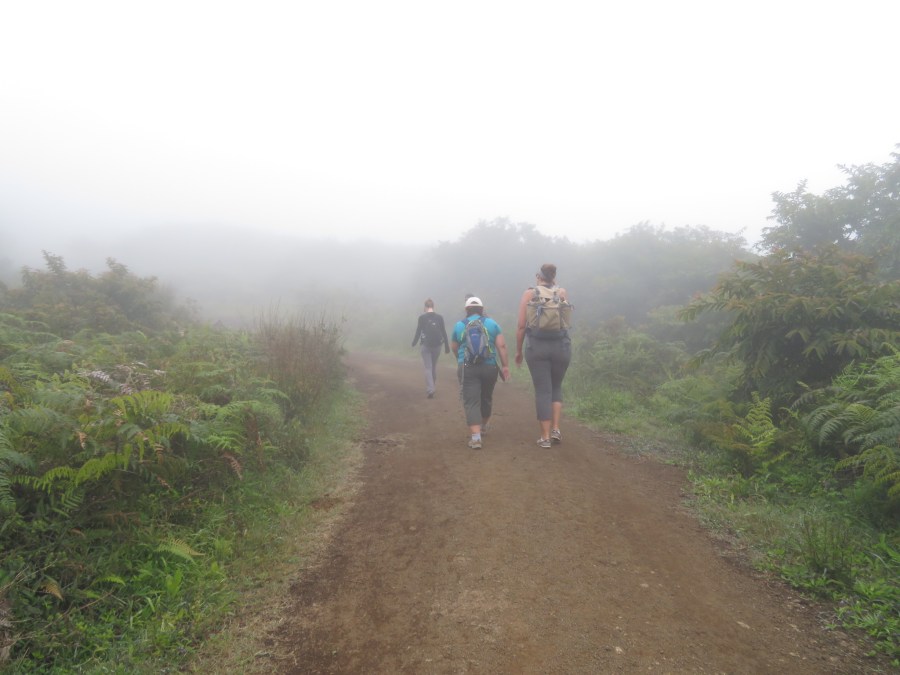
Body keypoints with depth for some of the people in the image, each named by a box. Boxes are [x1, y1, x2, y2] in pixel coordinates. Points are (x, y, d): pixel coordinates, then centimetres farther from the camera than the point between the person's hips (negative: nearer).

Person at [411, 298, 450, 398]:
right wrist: (447, 346, 8)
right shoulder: (439, 317, 1)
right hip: (437, 345, 3)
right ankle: (431, 387, 28)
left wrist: (413, 344, 9)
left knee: (428, 368, 0)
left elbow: (418, 332, -5)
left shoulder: (422, 317, -6)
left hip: (426, 345, -3)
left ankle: (430, 390, -12)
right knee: (434, 366, 18)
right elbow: (444, 332, 2)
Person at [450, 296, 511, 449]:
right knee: (486, 399, 21)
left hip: (467, 368, -1)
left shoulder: (459, 326, 7)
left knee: (471, 402, -3)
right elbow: (501, 346, -2)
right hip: (489, 367, 2)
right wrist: (505, 366, 0)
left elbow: (453, 347, 16)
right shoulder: (492, 323, 6)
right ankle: (484, 426, 41)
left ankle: (476, 437, -15)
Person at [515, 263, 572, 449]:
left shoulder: (529, 294, 3)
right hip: (561, 345, 1)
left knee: (542, 391, 5)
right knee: (556, 387, 20)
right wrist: (556, 288, 17)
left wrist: (518, 351, 7)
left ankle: (545, 437, 6)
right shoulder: (562, 293, 6)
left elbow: (521, 325, -3)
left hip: (536, 346, -1)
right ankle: (556, 429, 10)